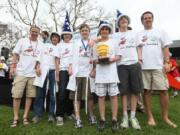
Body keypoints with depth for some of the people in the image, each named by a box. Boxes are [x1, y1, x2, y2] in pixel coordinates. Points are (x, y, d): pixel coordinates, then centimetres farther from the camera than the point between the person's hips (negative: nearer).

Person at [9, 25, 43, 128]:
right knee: (17, 95, 0)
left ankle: (25, 117, 16)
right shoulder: (22, 41, 4)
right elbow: (15, 54, 4)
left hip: (33, 74, 2)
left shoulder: (41, 45, 9)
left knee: (30, 96, 5)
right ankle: (16, 118, 12)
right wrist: (13, 67, -5)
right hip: (21, 72, -1)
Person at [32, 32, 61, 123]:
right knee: (40, 94, 1)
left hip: (53, 71, -1)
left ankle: (51, 114, 5)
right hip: (43, 71, 1)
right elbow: (39, 57, 12)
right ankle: (37, 114, 8)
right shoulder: (45, 46, 19)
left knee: (53, 94, -2)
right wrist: (37, 67, -2)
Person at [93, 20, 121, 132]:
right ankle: (102, 119, 11)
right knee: (101, 96, 2)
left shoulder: (113, 42, 9)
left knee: (113, 95, -2)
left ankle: (114, 119, 7)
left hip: (111, 72, -2)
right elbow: (94, 59, 15)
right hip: (100, 73, 2)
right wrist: (98, 61, -7)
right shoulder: (96, 44, 15)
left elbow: (118, 56, 6)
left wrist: (112, 59, -14)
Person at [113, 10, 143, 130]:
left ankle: (133, 116, 9)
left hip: (135, 64, 2)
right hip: (122, 65, -2)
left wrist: (139, 59, 3)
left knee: (135, 90, 0)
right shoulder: (115, 36, 12)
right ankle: (125, 116, 8)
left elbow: (138, 47, 15)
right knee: (124, 91, -1)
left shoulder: (134, 33, 17)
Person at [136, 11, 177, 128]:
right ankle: (150, 117, 12)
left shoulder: (160, 32, 14)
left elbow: (165, 48, 8)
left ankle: (165, 117, 13)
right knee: (146, 91, 2)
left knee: (163, 90, -2)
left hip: (158, 66, 0)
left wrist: (166, 63, -4)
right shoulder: (138, 34, 15)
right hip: (143, 66, 0)